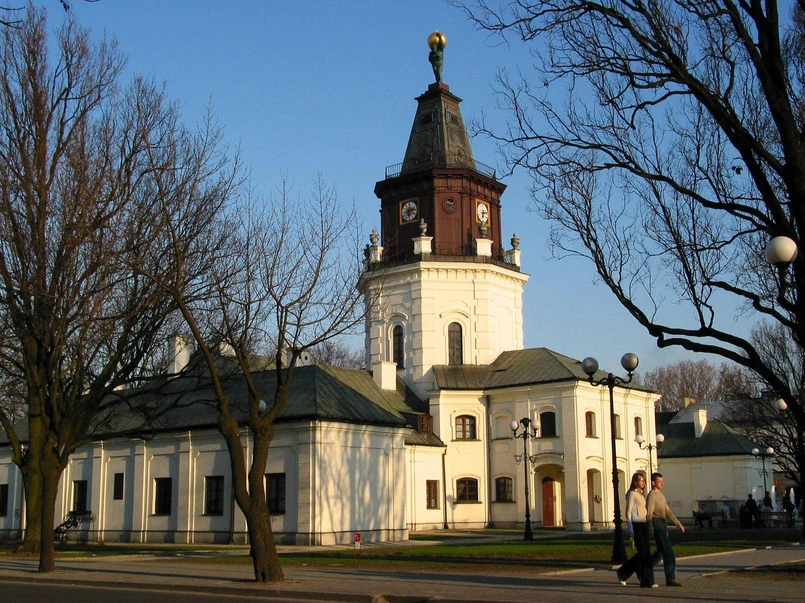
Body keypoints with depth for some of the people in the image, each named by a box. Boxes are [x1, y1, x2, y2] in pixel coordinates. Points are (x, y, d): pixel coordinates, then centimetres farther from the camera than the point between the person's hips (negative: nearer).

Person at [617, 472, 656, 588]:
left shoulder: (642, 495, 19)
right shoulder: (632, 494, -6)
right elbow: (628, 512, -10)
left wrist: (648, 525, 17)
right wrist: (630, 528, -16)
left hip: (643, 525, 8)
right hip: (636, 525, -8)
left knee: (647, 553, 3)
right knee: (642, 552, -10)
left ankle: (647, 581, 9)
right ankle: (623, 573, 4)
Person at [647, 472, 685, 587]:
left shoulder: (661, 495, 19)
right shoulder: (652, 495, -10)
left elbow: (667, 512, 21)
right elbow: (649, 513, -17)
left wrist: (678, 524, 14)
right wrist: (650, 529, -24)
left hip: (663, 525, 10)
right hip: (657, 524, -10)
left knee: (661, 552, 15)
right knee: (668, 552, -11)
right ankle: (670, 579, -9)